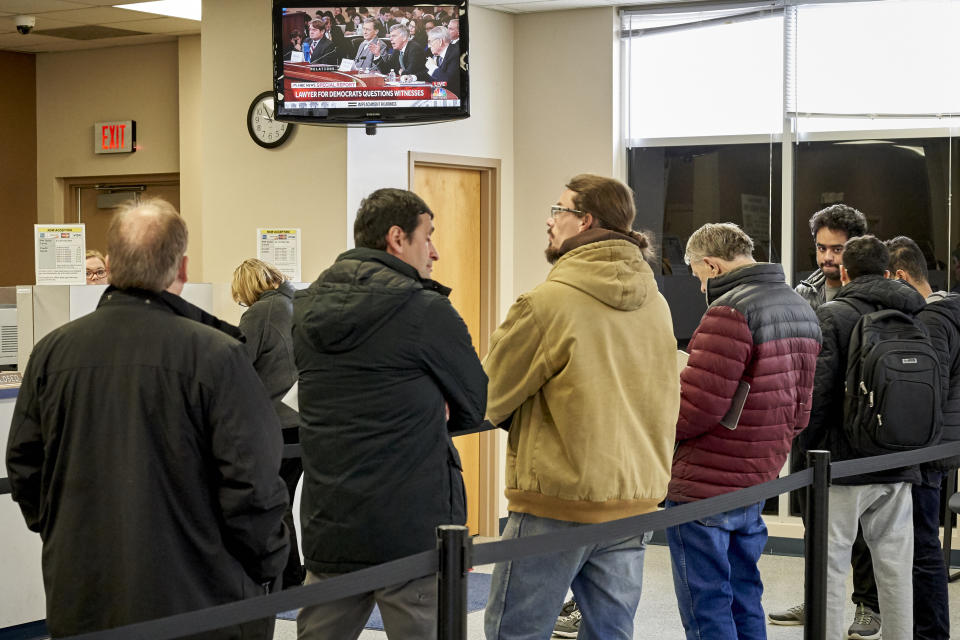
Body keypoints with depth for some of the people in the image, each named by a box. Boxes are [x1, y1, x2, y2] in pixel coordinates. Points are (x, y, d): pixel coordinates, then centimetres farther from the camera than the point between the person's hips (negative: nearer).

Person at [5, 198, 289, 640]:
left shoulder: (51, 352, -1)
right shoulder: (216, 356, -15)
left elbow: (24, 470, 8)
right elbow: (253, 482, -15)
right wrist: (266, 567, 0)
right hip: (196, 602, -4)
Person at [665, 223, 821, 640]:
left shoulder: (729, 311, -18)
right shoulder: (801, 310, 12)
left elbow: (695, 405, -22)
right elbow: (799, 410, 15)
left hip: (704, 487, -9)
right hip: (758, 481, 9)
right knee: (744, 601, 18)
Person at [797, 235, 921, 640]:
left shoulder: (833, 316, -9)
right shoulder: (915, 316, 7)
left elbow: (817, 389, -14)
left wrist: (808, 447, -2)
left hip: (844, 462, -5)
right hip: (899, 468, 5)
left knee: (831, 566, 1)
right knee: (895, 568, 11)